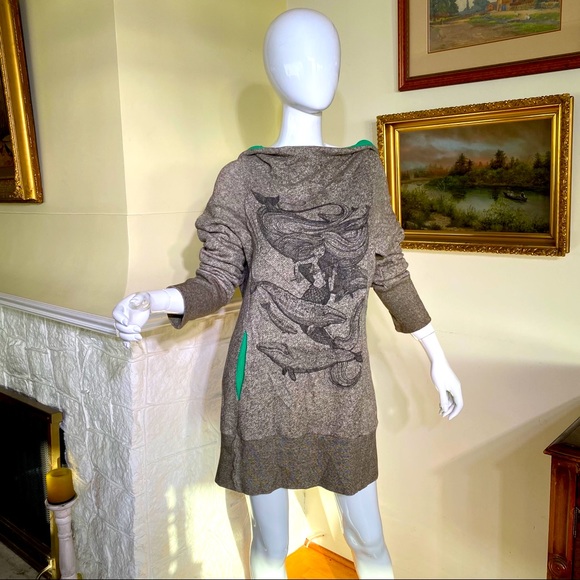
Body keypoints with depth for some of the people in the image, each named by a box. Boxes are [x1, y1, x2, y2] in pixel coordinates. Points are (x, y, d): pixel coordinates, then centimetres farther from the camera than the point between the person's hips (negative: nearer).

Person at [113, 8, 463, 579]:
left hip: (343, 384, 3)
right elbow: (216, 281, -2)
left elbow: (388, 271, 11)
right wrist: (152, 301, -24)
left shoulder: (363, 168, 6)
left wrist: (438, 358, 11)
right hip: (266, 382, -2)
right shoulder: (244, 175, -2)